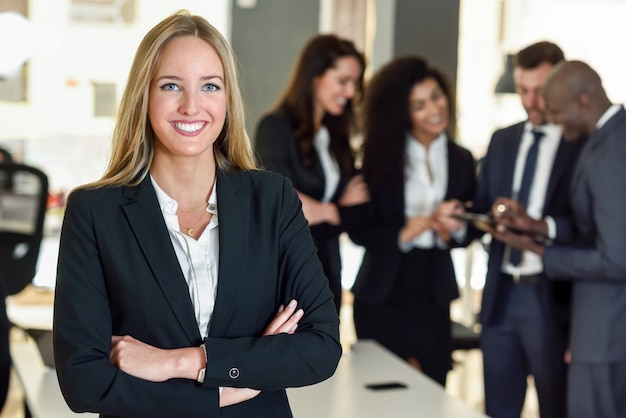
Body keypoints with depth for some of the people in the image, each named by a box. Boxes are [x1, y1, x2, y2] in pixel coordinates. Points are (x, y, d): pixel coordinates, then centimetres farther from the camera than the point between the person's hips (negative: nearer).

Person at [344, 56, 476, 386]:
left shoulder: (461, 160, 6)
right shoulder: (380, 157, -2)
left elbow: (465, 230, 7)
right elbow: (359, 229, -7)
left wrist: (448, 231, -14)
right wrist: (406, 232, -21)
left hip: (433, 298, 2)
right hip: (382, 297, -2)